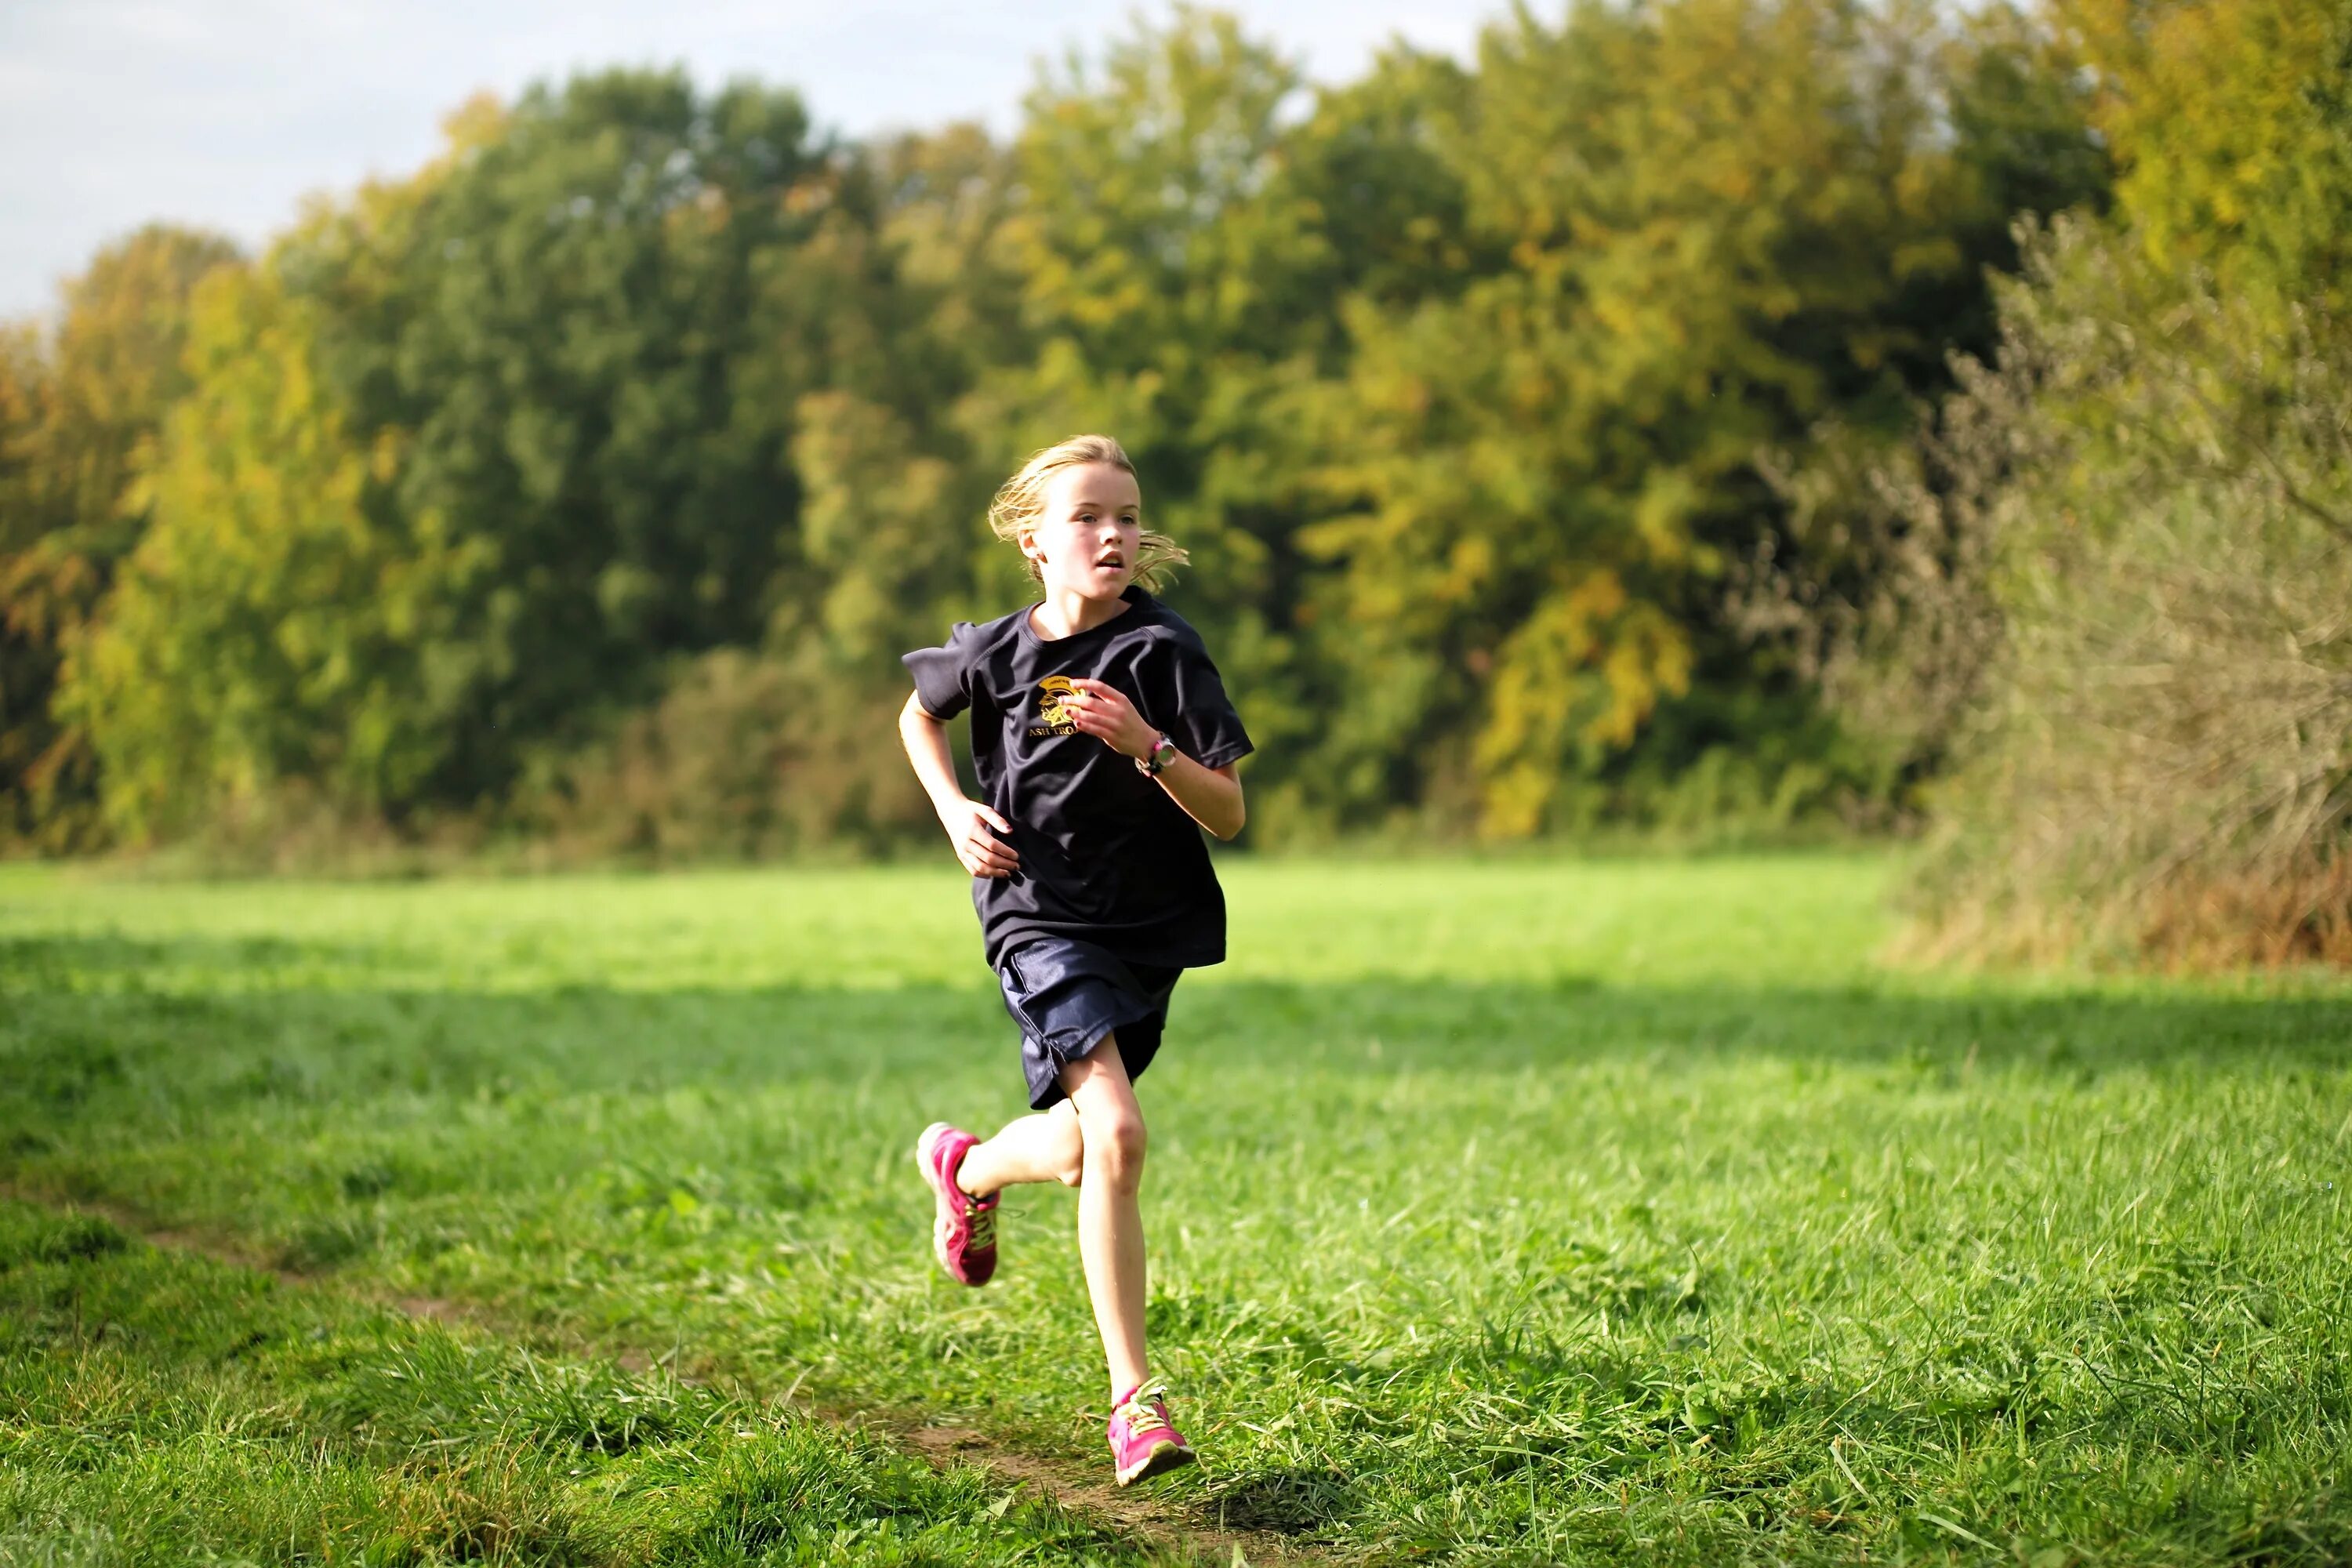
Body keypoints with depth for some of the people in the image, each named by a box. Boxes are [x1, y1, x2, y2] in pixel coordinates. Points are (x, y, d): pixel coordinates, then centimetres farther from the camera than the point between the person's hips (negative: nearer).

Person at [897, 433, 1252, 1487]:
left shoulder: (1162, 652, -8)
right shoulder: (996, 651, -4)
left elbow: (1229, 815, -10)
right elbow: (919, 716, 19)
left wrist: (1148, 746, -27)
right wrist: (955, 810, 2)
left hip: (1150, 926, 2)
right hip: (1039, 917, -2)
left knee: (1084, 1150, 13)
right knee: (1117, 1134, -22)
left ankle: (967, 1170, 48)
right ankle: (1134, 1400, -7)